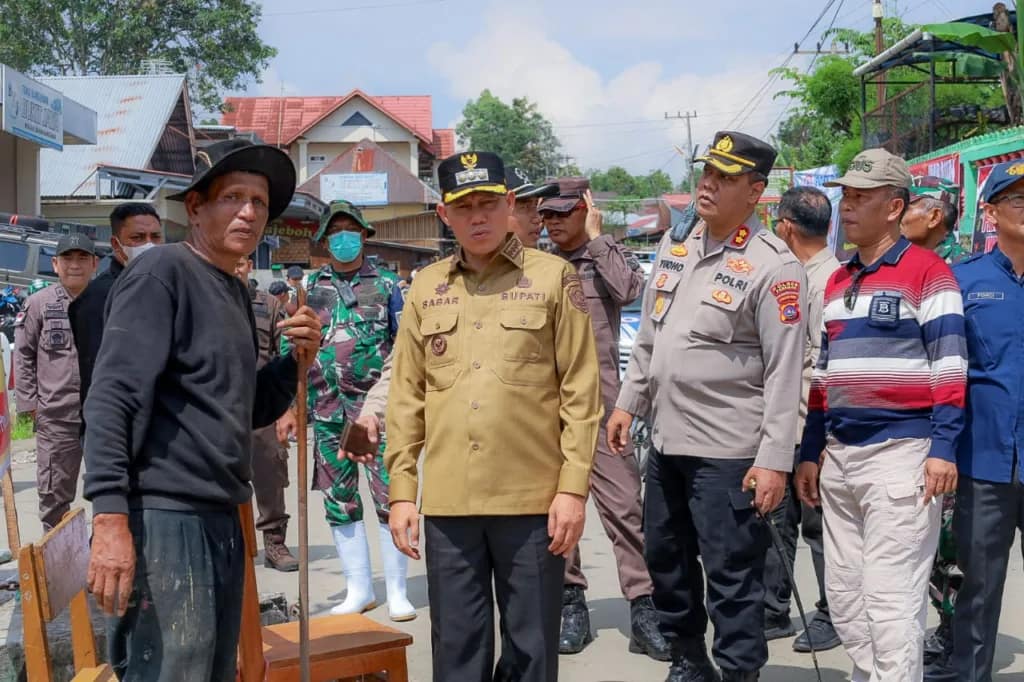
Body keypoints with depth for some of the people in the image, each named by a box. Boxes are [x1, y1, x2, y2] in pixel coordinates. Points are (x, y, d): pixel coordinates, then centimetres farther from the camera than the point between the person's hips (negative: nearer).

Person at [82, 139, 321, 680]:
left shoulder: (236, 292, 18)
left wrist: (298, 360, 5)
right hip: (162, 520, -9)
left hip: (221, 522, 9)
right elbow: (111, 400, -16)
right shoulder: (162, 272, -8)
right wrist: (110, 518, -24)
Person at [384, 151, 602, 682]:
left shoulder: (553, 277, 1)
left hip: (533, 498, -2)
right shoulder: (425, 287, 10)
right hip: (448, 501, 3)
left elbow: (581, 391, -1)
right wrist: (402, 490, 5)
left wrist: (573, 487, -7)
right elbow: (406, 396, 11)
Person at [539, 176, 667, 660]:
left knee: (623, 503, -5)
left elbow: (631, 289, -16)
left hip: (600, 401, -3)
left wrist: (594, 238, -8)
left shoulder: (608, 257, 5)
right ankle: (571, 601, 18)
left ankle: (643, 606, 0)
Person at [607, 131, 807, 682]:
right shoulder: (674, 244, 8)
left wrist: (774, 459, -19)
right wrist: (628, 402, 16)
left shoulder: (772, 266, -14)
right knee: (664, 558, 19)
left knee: (731, 575, 0)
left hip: (728, 451, -8)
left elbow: (784, 372, -16)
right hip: (666, 440, 8)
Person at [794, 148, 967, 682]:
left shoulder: (927, 272, -4)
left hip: (900, 452, -7)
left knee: (890, 596, -7)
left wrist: (942, 448, -16)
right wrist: (809, 453, 19)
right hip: (839, 454, 8)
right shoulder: (837, 282, 17)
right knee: (843, 593, 11)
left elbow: (949, 365, -9)